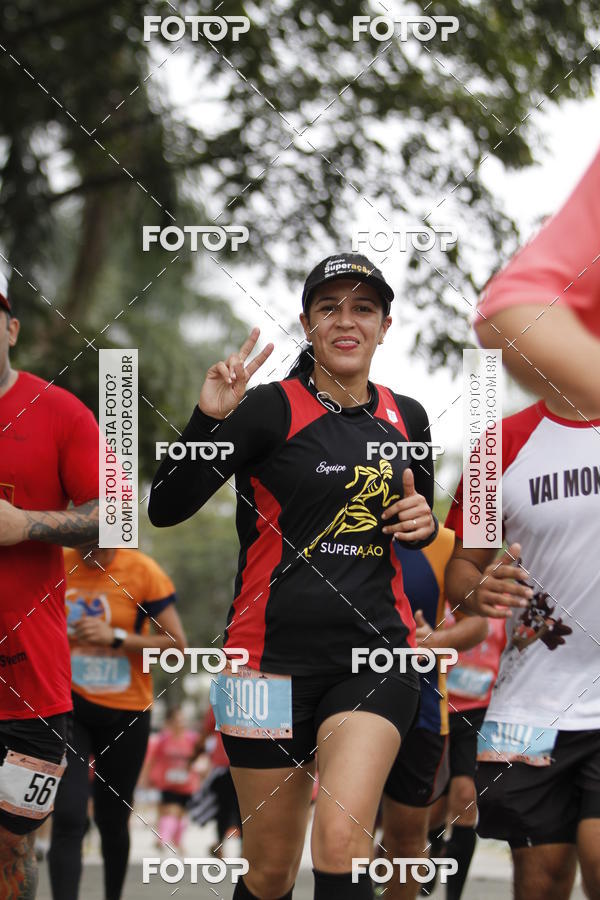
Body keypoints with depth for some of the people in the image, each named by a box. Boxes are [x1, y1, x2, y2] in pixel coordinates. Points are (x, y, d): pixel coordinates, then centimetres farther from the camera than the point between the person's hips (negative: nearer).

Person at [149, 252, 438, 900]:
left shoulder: (405, 419, 9)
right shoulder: (272, 409, -6)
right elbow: (165, 508, -14)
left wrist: (423, 523, 4)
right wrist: (208, 420, -27)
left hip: (376, 651, 2)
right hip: (276, 653, -2)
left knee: (341, 844, -18)